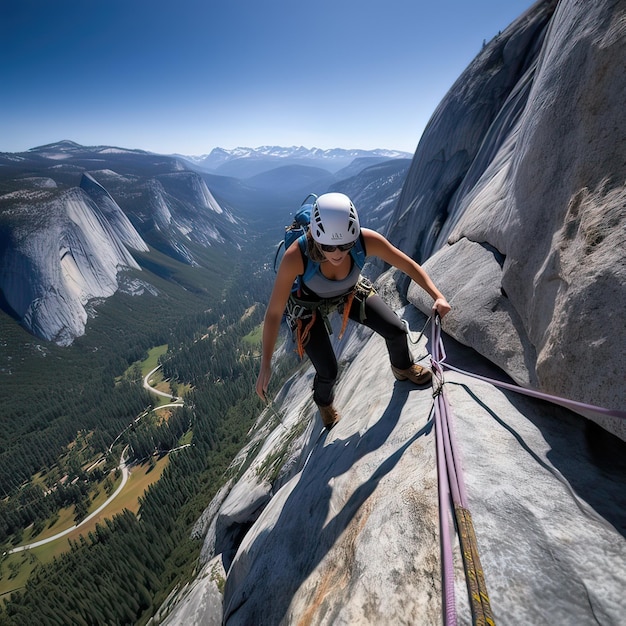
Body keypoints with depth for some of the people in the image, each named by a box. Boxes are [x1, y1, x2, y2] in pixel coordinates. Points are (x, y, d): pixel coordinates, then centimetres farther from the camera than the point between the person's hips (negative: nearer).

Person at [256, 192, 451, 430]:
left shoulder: (366, 240, -34)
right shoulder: (296, 256, -40)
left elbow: (409, 265, -18)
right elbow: (273, 313, -31)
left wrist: (437, 295, -31)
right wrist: (265, 366, -31)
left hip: (350, 292, 3)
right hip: (309, 304, -2)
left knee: (396, 330, -4)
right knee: (328, 372, -7)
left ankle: (403, 368, 34)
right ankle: (324, 402, 34)